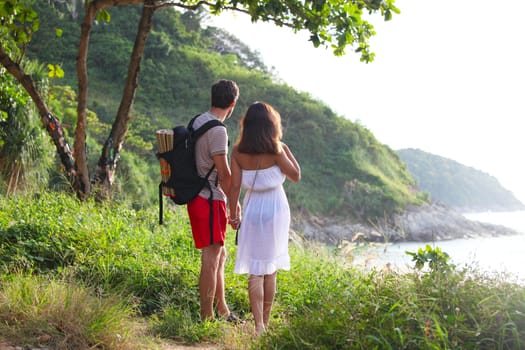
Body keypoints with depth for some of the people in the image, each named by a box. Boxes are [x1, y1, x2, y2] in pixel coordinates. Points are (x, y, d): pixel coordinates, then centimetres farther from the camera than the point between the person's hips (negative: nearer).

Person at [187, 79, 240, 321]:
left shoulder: (198, 122, 11)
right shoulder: (217, 130, -18)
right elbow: (224, 174, -17)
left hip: (198, 198, 10)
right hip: (209, 200, -10)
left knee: (219, 255, 18)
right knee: (211, 258, -4)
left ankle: (222, 310, 27)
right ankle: (207, 317, 1)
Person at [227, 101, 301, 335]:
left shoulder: (238, 152, -5)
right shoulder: (275, 150, -13)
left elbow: (234, 187, -3)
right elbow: (296, 176, -2)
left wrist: (233, 215, 6)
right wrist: (286, 150, 3)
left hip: (252, 210, 2)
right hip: (275, 210, -2)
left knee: (255, 269, 5)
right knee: (271, 268, 10)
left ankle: (258, 325, -4)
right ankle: (265, 322, 19)